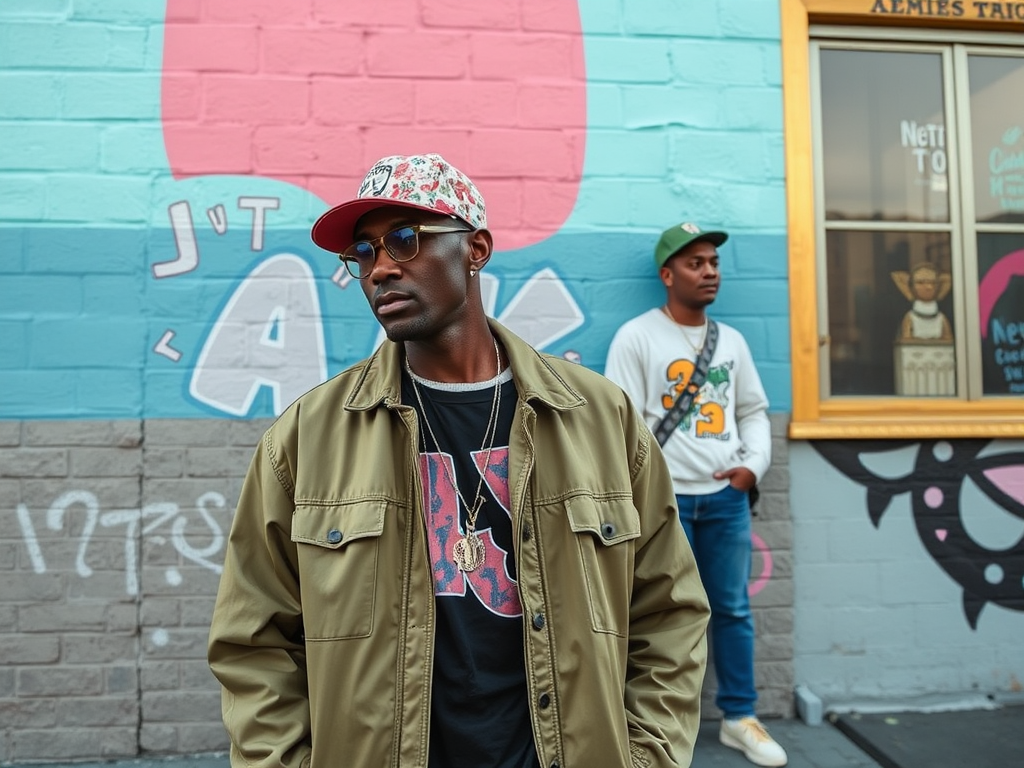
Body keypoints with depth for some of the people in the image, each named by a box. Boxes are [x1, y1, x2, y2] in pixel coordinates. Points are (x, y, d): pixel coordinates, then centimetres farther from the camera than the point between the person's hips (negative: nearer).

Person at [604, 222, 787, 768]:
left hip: (726, 496, 5)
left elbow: (754, 410, 19)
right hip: (663, 498, -5)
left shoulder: (732, 340, 13)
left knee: (733, 608, 13)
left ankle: (739, 717, 28)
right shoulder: (636, 337, -4)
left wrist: (754, 463, 1)